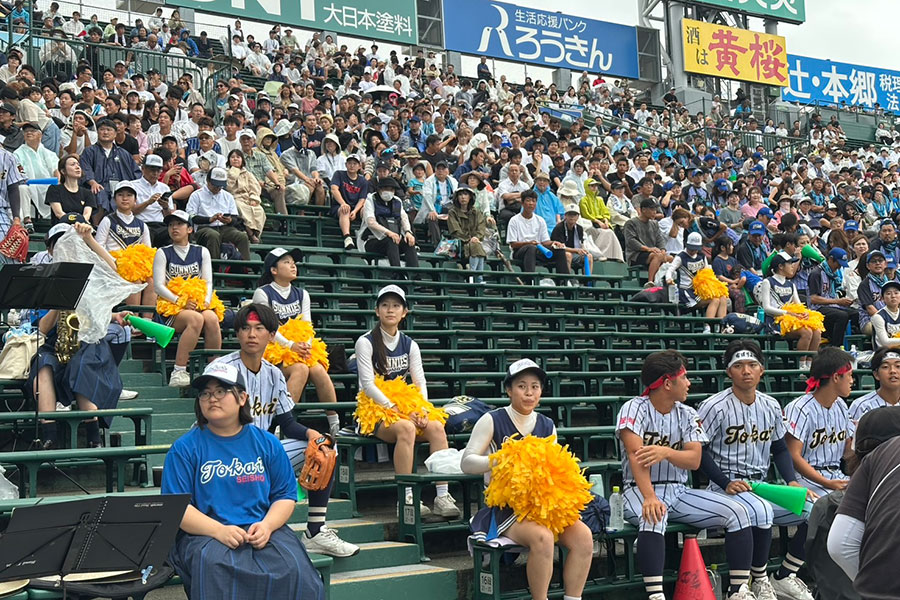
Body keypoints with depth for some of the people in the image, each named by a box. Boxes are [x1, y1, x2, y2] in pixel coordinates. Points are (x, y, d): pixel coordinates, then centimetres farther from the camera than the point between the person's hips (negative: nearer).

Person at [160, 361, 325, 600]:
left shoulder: (266, 443, 12)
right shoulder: (185, 448, 5)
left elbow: (286, 495, 11)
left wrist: (267, 525, -10)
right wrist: (219, 530, -19)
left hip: (263, 531, 2)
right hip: (205, 534, -2)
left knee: (295, 571, -27)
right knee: (219, 571, -36)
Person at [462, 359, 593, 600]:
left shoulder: (547, 426, 13)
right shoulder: (492, 421, 0)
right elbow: (466, 463, -5)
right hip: (504, 508, -5)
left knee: (583, 535, -20)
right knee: (542, 537, -33)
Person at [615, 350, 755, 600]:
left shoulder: (687, 414, 7)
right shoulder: (635, 408, -9)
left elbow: (694, 460, -4)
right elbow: (635, 455, -22)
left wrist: (666, 452, -26)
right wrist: (649, 497, -36)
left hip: (679, 492, 6)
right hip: (640, 490, -6)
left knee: (737, 512, -11)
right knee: (654, 516, -40)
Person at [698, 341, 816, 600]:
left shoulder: (772, 407, 10)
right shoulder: (714, 407, -10)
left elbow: (780, 449, 19)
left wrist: (792, 481, 3)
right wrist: (726, 483, -18)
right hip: (725, 487, -7)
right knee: (761, 511, -36)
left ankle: (784, 577, 8)